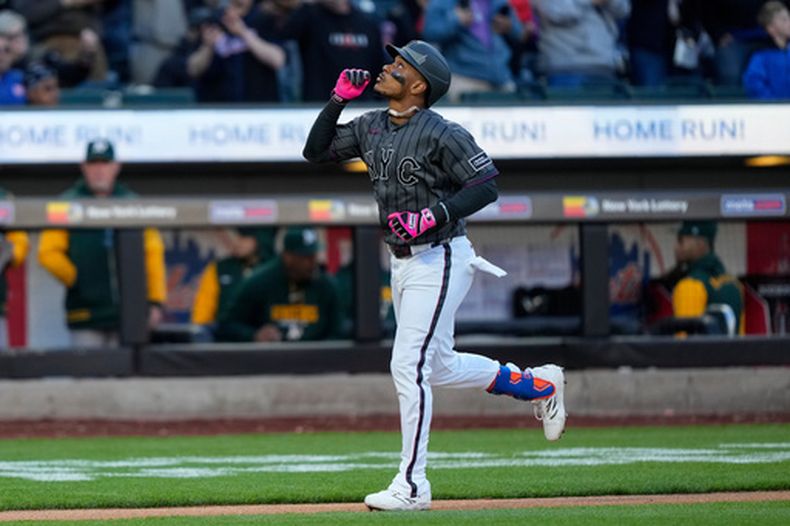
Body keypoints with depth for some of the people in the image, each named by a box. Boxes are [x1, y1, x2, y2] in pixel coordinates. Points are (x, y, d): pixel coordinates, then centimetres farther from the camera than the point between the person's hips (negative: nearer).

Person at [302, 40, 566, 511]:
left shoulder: (441, 134, -16)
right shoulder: (370, 127, 7)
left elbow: (486, 185, -19)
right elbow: (316, 151, 12)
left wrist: (433, 216, -28)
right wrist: (339, 99, 0)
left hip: (439, 260, -9)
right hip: (403, 262, 9)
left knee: (409, 366, -13)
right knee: (440, 367, 18)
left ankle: (412, 486, -8)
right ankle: (539, 385, 36)